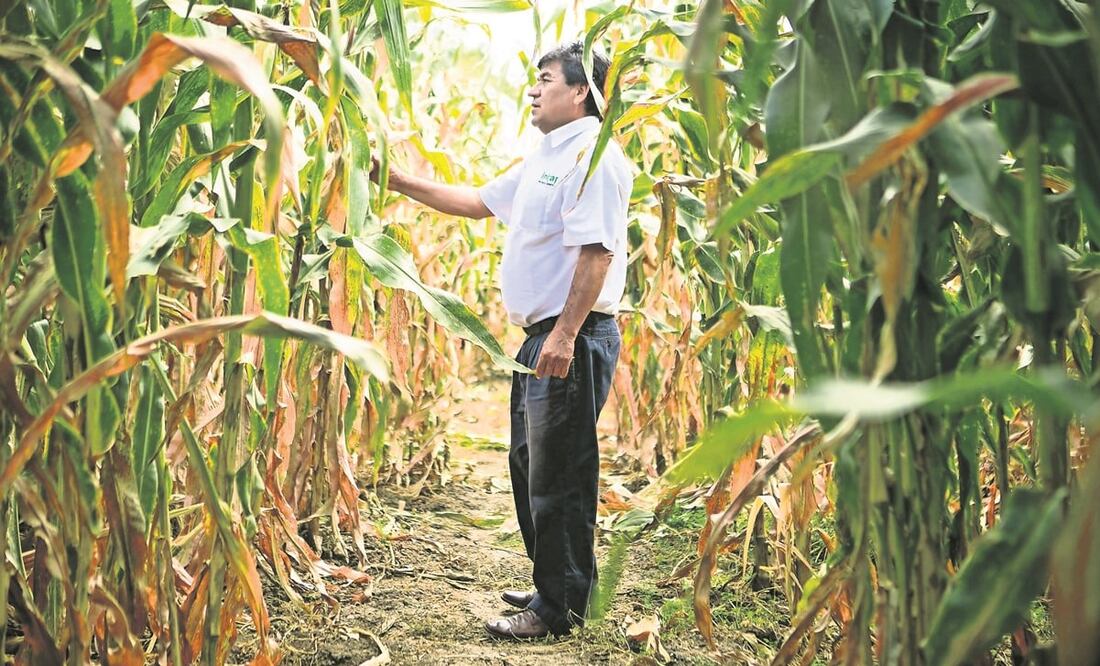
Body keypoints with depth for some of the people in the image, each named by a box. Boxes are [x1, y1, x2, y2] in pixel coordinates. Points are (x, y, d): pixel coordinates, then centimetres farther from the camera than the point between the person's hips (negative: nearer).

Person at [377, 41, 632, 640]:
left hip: (573, 340, -11)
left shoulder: (592, 155, -13)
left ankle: (558, 609, 8)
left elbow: (597, 250, -22)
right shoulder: (545, 158, 19)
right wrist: (403, 183, 21)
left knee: (558, 477, -4)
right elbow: (480, 202, 26)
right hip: (541, 336, 11)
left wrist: (565, 335, -26)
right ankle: (549, 585, 31)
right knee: (529, 465, 18)